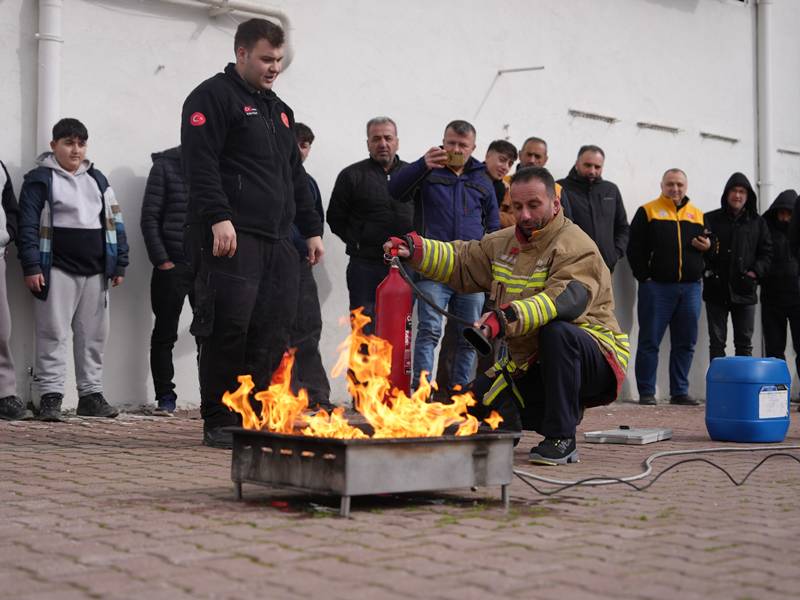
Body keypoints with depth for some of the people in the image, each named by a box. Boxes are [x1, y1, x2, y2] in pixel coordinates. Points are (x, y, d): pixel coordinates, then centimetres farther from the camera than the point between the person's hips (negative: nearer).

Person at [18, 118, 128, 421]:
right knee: (53, 333, -5)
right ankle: (50, 396, -2)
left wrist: (119, 263, 11)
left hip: (96, 271, 5)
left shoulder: (97, 179, 16)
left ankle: (91, 394, 14)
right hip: (57, 270, -5)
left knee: (93, 335, 7)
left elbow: (114, 221, 16)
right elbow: (28, 225, -6)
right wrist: (31, 266, -14)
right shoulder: (40, 178, 0)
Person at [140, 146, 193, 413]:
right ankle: (165, 396, 10)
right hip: (173, 265, -3)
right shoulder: (166, 165, 0)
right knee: (165, 334, 4)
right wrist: (161, 260, -10)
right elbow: (150, 217, -4)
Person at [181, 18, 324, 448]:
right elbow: (200, 163, -12)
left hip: (277, 241, 8)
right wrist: (218, 218, -22)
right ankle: (219, 423, 0)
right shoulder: (213, 97, 0)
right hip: (231, 237, -8)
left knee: (272, 332, 3)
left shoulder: (278, 109, 26)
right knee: (229, 328, -10)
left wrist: (311, 228, 22)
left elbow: (295, 175, 29)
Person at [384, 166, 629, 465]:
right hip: (528, 364, 7)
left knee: (557, 330, -39)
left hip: (594, 358, -7)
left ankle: (562, 439, -27)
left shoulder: (576, 247, -18)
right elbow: (460, 262, 16)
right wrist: (414, 248, -2)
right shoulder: (504, 242, 9)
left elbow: (564, 299, -35)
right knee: (476, 405, -3)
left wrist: (505, 319, -49)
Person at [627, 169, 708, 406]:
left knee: (685, 343, 7)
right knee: (649, 342, -2)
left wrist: (708, 246, -1)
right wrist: (644, 277, -11)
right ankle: (646, 392, 3)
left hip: (690, 288, 4)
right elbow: (635, 248, -3)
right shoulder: (647, 212, 2)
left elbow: (708, 244, 22)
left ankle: (679, 392, 14)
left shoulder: (697, 215, 15)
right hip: (657, 286, -4)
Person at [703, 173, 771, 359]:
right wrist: (706, 270, -14)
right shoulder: (710, 220, 2)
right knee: (717, 342, 3)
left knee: (744, 343, 7)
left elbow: (766, 252, 9)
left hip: (744, 292, 2)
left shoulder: (757, 223, 8)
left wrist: (756, 272, -6)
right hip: (716, 290, -1)